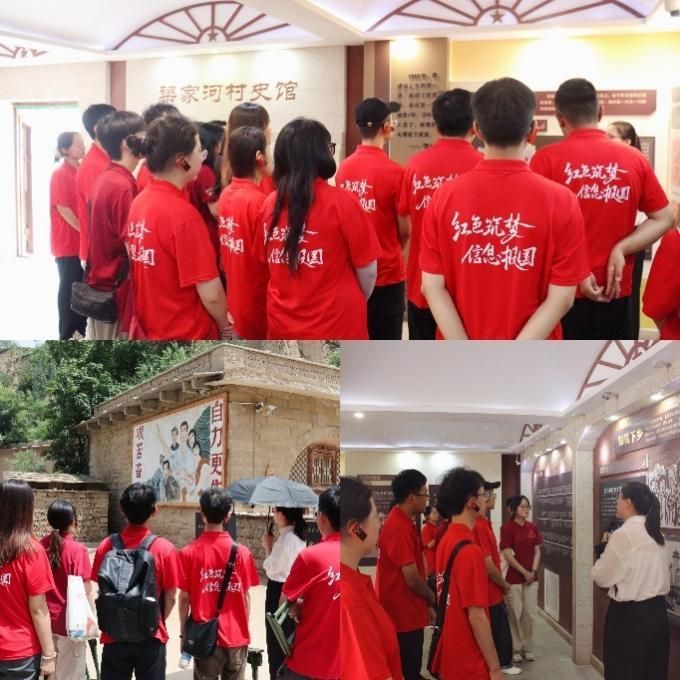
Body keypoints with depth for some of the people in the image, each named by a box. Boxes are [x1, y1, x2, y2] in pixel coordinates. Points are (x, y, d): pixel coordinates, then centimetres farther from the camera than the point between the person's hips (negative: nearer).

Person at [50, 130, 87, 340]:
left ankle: (81, 329, 20)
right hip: (67, 242, -7)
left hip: (84, 241, 7)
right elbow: (62, 208, -15)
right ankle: (66, 335, 7)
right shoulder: (60, 174, -12)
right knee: (68, 287, 0)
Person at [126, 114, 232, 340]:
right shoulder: (182, 214, -22)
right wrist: (225, 327, -2)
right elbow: (210, 293, -21)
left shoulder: (139, 203, 2)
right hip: (187, 339, -8)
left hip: (148, 333, 8)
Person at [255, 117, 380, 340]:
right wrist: (357, 303, 14)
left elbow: (270, 265, 10)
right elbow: (367, 271, -6)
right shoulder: (341, 202, -13)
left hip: (282, 326, 4)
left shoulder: (270, 204, -1)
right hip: (335, 327, -4)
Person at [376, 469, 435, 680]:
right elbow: (412, 578, -21)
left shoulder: (402, 523, 11)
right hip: (404, 616, -10)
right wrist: (431, 598, -3)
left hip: (407, 614, 10)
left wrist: (426, 604, 13)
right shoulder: (399, 528, -21)